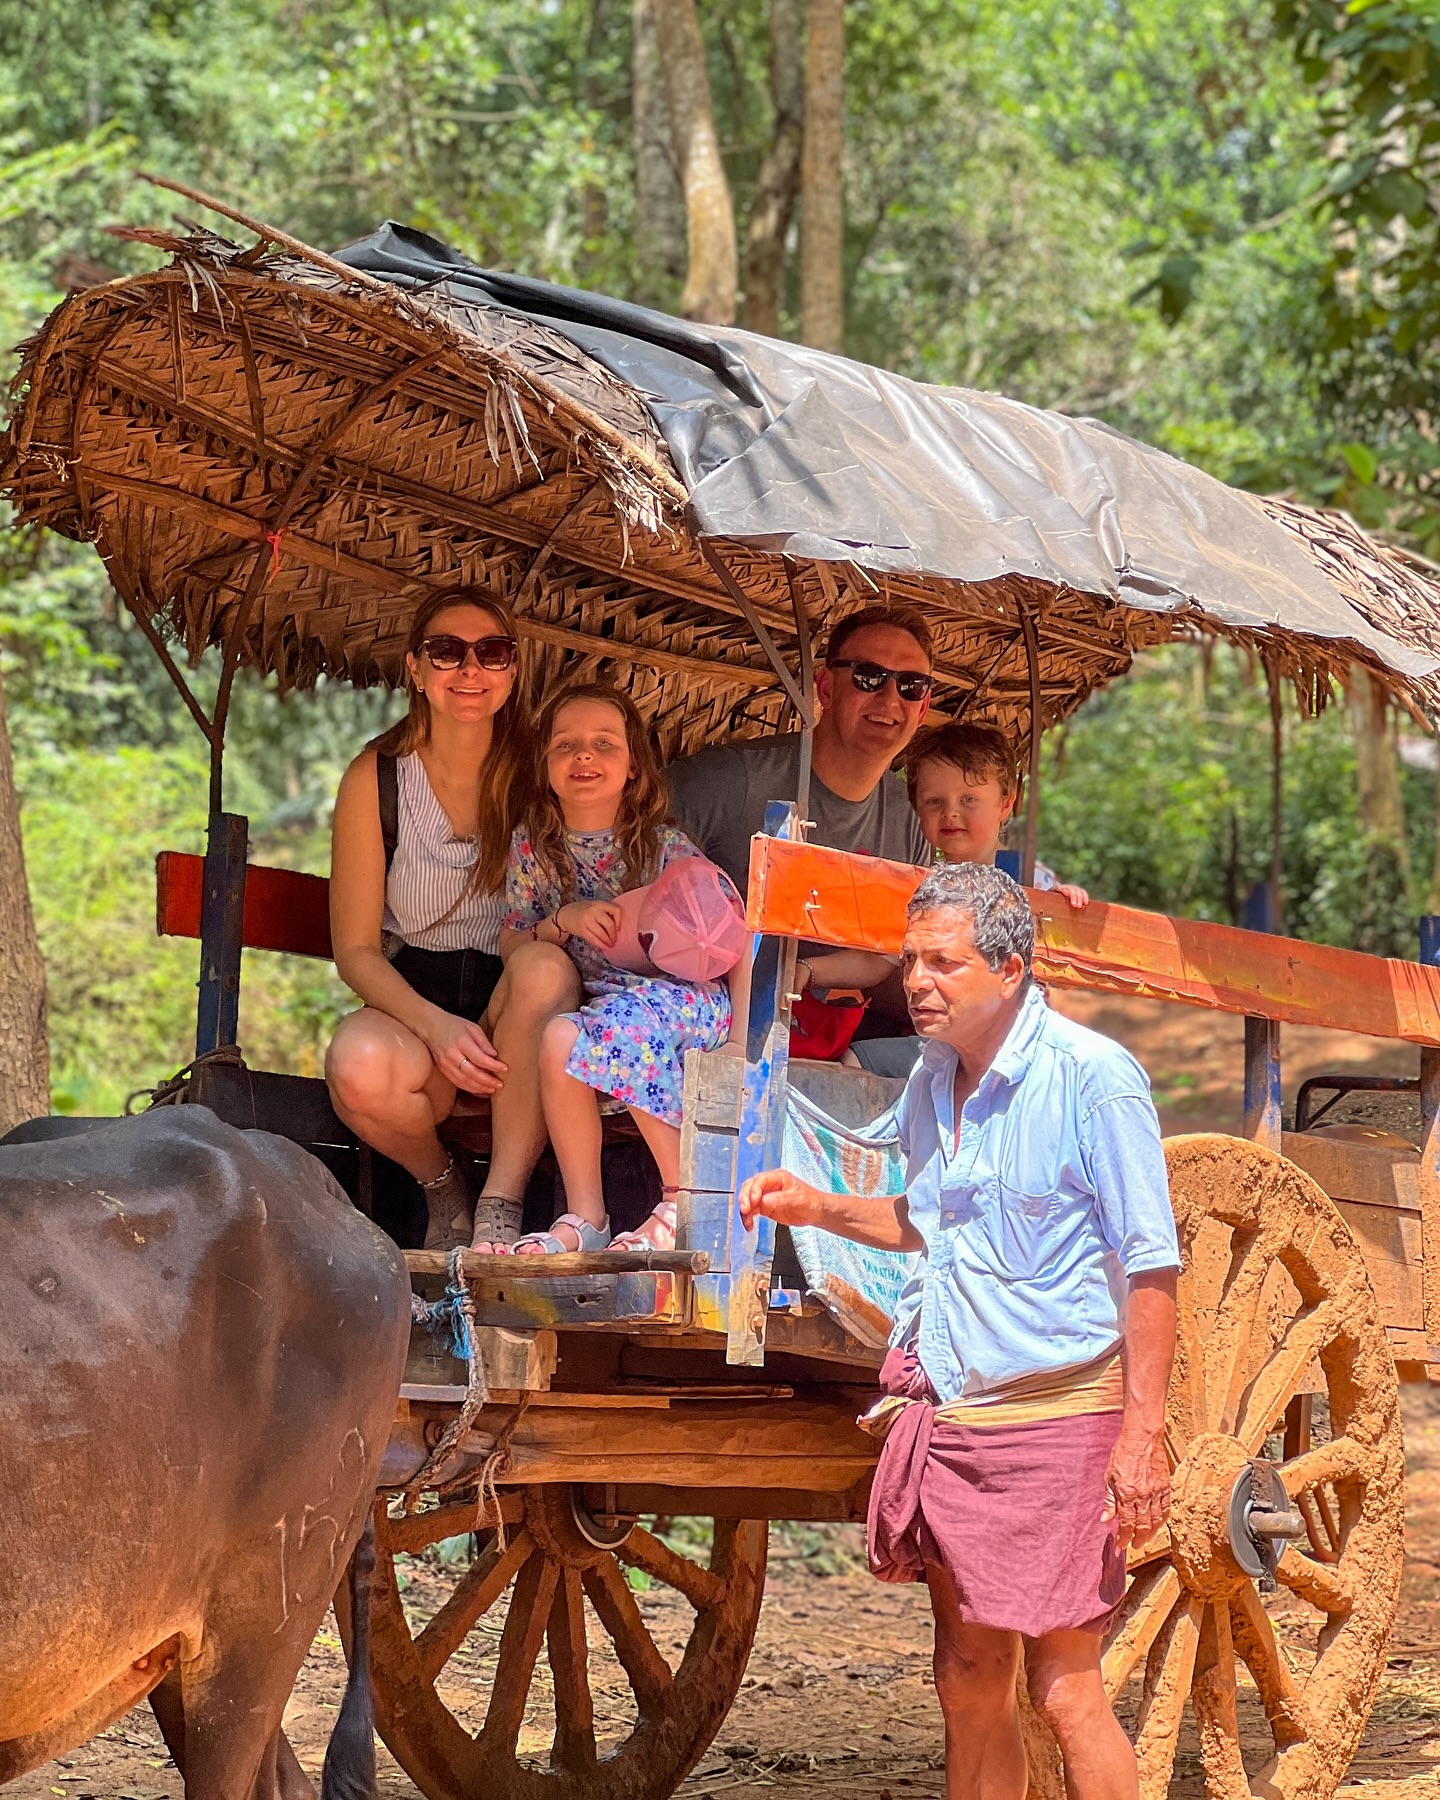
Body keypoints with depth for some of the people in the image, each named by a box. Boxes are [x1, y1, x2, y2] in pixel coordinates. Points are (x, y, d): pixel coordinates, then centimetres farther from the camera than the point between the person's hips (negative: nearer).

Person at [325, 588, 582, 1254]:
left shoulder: (535, 773, 0)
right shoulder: (376, 778, -2)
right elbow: (356, 949, -4)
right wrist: (436, 1026, -23)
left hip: (512, 1006, 1)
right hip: (412, 996, -1)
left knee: (546, 966, -35)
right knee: (359, 1063, -36)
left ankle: (500, 1211, -29)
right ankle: (442, 1186, -2)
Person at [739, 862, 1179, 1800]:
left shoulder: (1094, 1079, -11)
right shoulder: (931, 1084, 11)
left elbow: (1151, 1266, -12)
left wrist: (1142, 1432, -18)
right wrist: (819, 1209, 12)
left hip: (1056, 1414, -7)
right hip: (944, 1409, 7)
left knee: (1064, 1688, -7)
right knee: (969, 1685, 10)